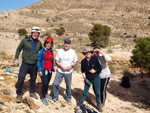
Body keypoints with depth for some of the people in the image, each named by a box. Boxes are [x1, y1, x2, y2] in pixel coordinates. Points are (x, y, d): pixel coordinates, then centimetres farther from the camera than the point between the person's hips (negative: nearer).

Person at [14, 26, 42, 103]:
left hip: (34, 65, 3)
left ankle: (32, 93, 34)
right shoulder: (25, 40, -6)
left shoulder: (39, 43, 1)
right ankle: (19, 95, 12)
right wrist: (16, 59, -2)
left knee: (33, 79, 15)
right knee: (21, 79, -5)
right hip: (25, 64, -3)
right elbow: (18, 49, 3)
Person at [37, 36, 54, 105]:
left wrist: (53, 67, 15)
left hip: (49, 70, 6)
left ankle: (46, 93, 39)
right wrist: (39, 70, -15)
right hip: (43, 70, -6)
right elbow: (38, 61, -11)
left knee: (47, 83, 16)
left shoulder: (51, 51, 7)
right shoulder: (41, 51, -12)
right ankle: (43, 98, 9)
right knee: (45, 83, -6)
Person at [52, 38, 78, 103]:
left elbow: (76, 61, 4)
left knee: (68, 86, 9)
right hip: (60, 71, 0)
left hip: (68, 72, 0)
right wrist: (61, 66, -15)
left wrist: (71, 66, -14)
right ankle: (55, 97, 19)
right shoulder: (60, 51, -1)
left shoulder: (72, 52, -1)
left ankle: (68, 98, 30)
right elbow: (56, 61, 0)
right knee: (55, 84, -2)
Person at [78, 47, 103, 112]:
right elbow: (83, 70, 7)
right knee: (85, 92, 4)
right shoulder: (83, 61, -6)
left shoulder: (95, 59, -12)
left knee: (97, 92, 7)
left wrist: (95, 71, -21)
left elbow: (100, 68, -5)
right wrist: (83, 73, -12)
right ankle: (80, 104, 22)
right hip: (88, 79, 1)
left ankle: (98, 105, 28)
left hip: (95, 78, -1)